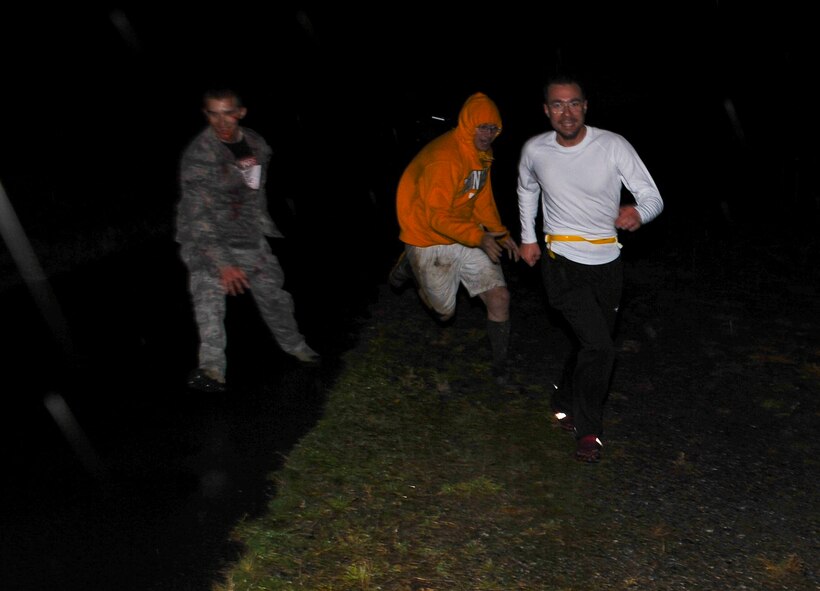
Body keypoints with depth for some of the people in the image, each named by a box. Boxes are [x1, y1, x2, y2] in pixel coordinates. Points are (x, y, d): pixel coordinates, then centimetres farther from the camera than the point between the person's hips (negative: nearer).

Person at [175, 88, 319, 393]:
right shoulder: (198, 155, -22)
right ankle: (211, 368, -26)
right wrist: (222, 263, -38)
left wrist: (262, 227, 23)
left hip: (247, 233, 5)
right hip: (206, 237, -5)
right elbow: (198, 216, -29)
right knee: (209, 291, -24)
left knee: (272, 290, 14)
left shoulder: (256, 144, -2)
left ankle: (294, 344, 36)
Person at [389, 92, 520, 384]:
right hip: (431, 241, -7)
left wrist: (499, 233, -2)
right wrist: (478, 238, -35)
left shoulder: (480, 153, 2)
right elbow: (437, 217, -28)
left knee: (499, 298, -2)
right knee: (444, 312, 8)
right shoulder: (443, 158, -27)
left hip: (469, 237, 7)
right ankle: (411, 266, 32)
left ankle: (500, 368, 14)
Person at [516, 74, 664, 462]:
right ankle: (588, 429, 5)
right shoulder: (535, 150, -5)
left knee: (591, 344, 15)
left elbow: (653, 197, -13)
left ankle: (565, 402, 42)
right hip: (561, 263, -2)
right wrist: (528, 237, 16)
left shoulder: (613, 146, -11)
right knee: (600, 347, -15)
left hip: (607, 263, 2)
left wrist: (639, 213, -35)